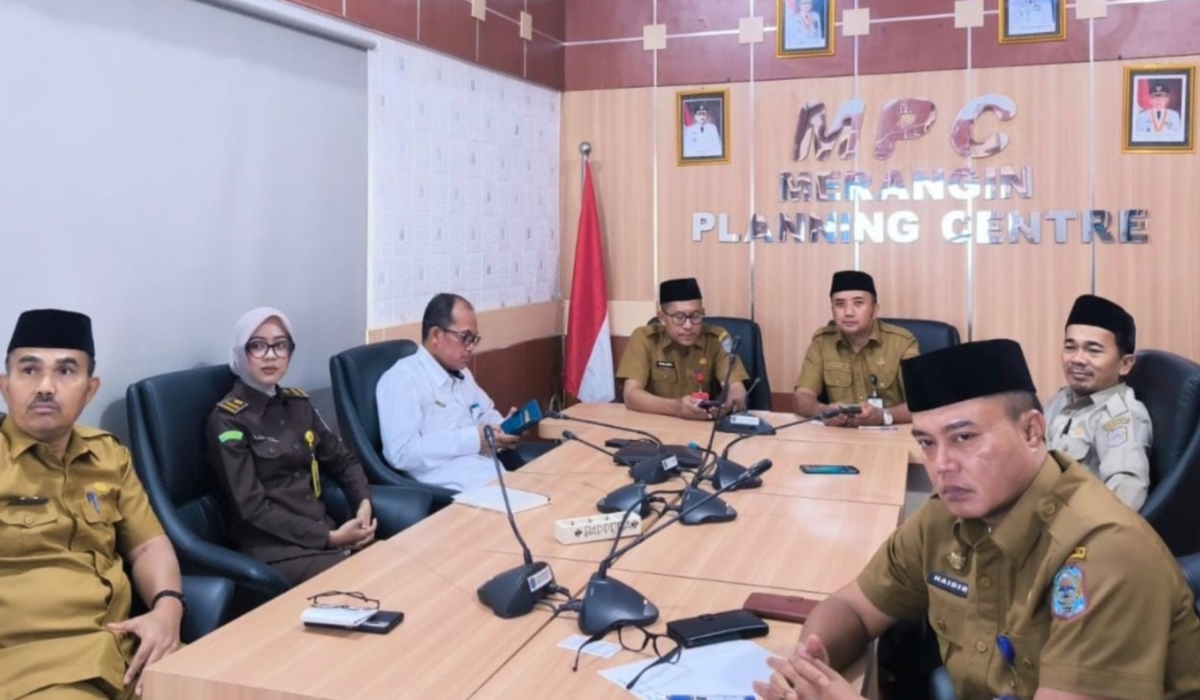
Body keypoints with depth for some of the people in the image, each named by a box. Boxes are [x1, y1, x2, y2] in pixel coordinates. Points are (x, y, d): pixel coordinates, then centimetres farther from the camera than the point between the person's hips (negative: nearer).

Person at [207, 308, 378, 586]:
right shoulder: (227, 420, -6)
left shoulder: (298, 403, 13)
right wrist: (330, 538, -16)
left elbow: (342, 459, 17)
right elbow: (253, 508, -12)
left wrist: (364, 504, -4)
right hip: (273, 547, -6)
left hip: (324, 528, 6)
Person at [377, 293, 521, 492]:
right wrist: (473, 439, -18)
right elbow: (401, 453, -18)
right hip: (457, 489, -9)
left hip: (499, 474, 9)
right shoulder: (403, 379, -8)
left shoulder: (461, 372, 20)